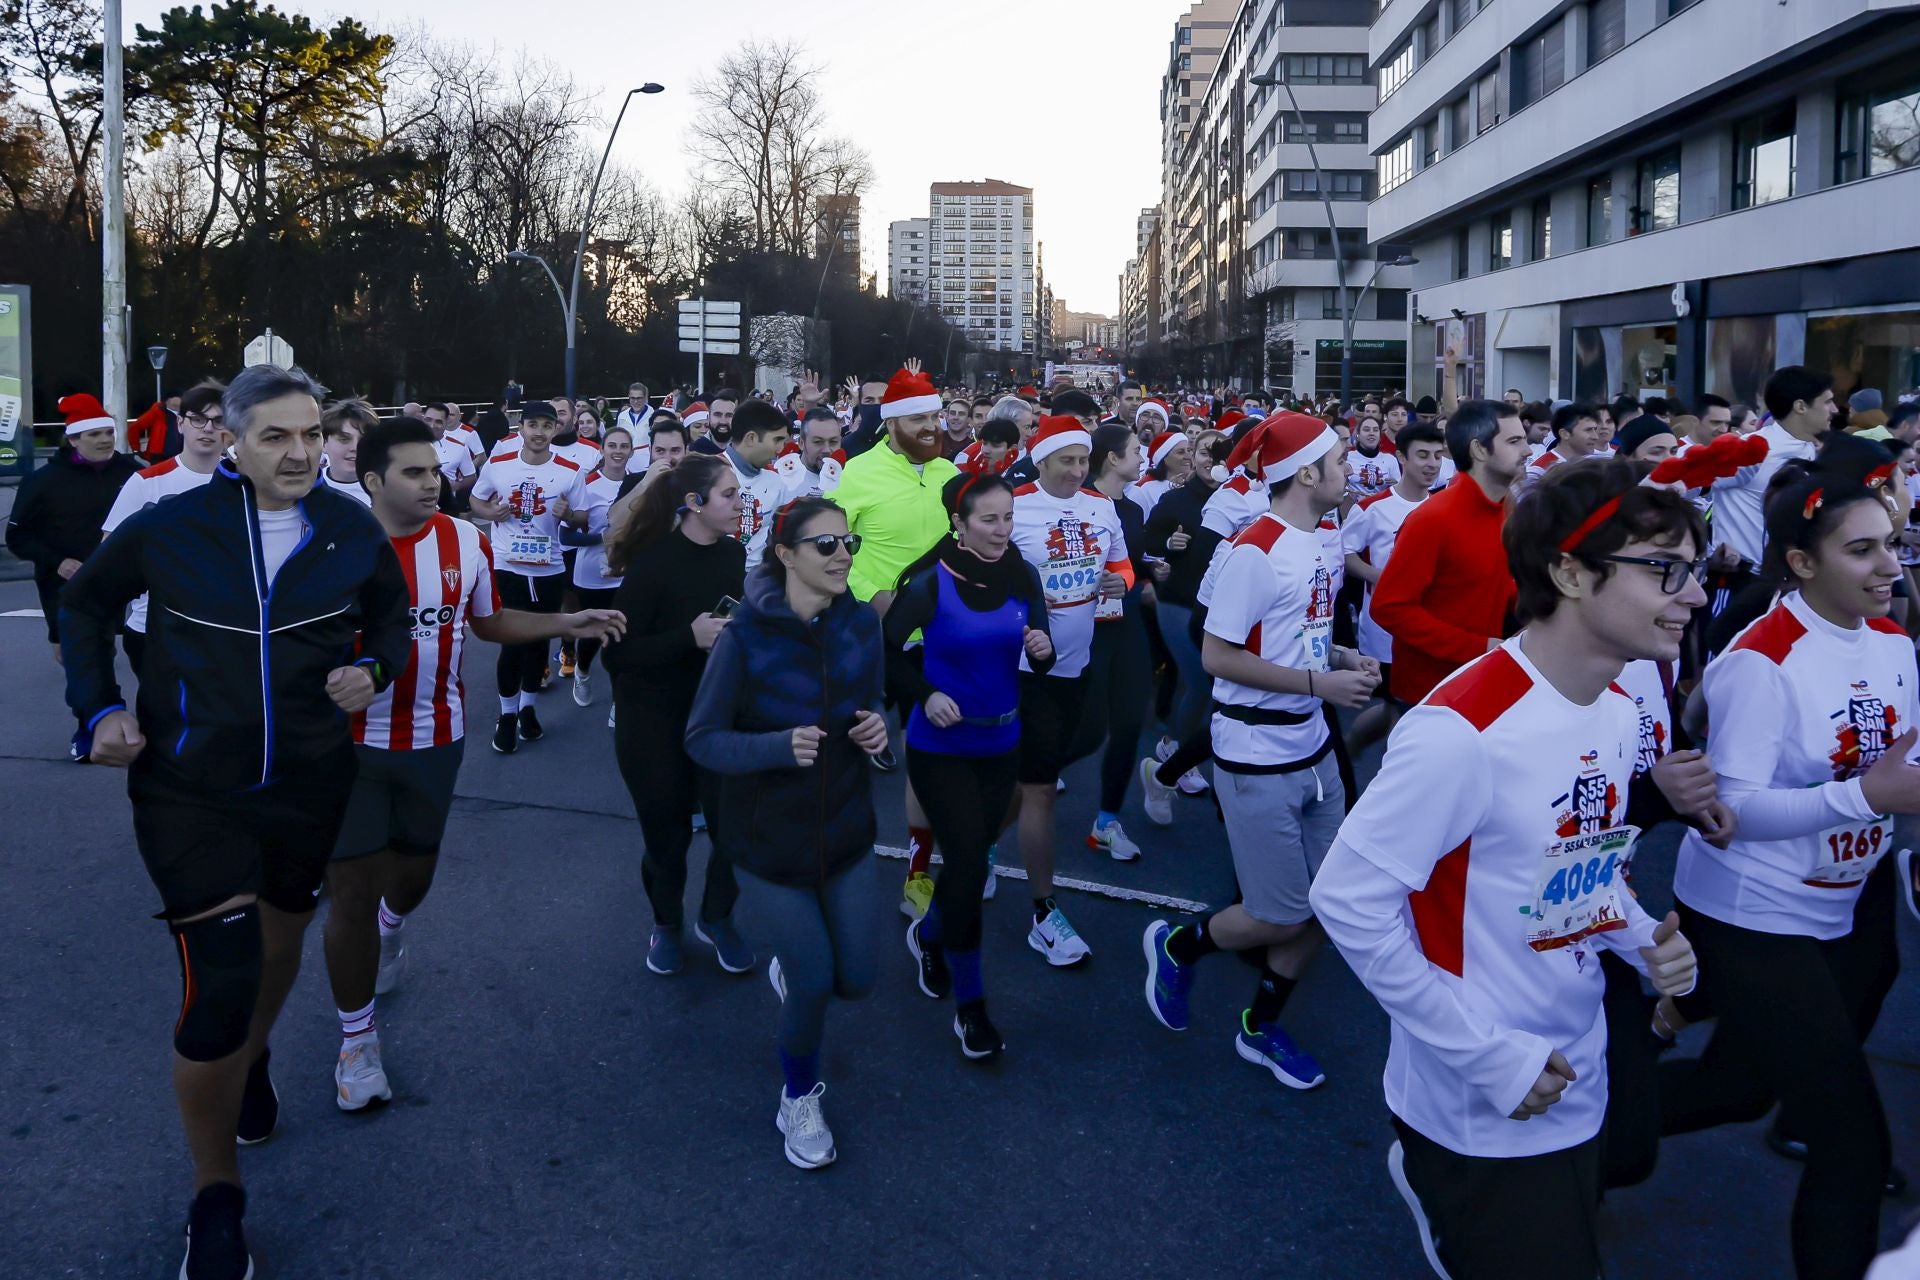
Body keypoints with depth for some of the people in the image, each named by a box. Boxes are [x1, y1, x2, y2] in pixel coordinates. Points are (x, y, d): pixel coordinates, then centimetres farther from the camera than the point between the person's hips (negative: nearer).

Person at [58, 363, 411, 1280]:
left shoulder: (354, 532, -7)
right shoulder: (168, 527, -12)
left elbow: (392, 619, 11)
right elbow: (85, 606, 6)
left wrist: (373, 669, -9)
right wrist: (99, 706, -6)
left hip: (309, 784, 3)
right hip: (189, 789, -3)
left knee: (282, 930, 24)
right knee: (219, 981, -11)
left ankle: (252, 1059, 57)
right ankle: (214, 1203, 8)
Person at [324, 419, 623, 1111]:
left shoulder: (466, 542, -5)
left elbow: (488, 621, 10)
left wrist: (567, 623, -1)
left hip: (434, 739, 3)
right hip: (349, 740, -3)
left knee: (414, 872, 20)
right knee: (350, 889, 0)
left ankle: (391, 925, 58)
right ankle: (357, 1038, 18)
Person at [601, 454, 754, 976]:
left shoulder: (732, 553, -1)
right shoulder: (652, 564, -19)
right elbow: (617, 654, -21)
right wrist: (690, 637, -30)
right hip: (654, 723, -4)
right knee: (668, 834, 10)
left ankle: (716, 919, 28)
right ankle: (666, 924, 36)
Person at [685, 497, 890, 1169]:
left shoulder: (861, 622, -7)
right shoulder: (747, 634, -20)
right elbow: (702, 740, -16)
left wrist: (876, 729, -15)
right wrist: (782, 746, -33)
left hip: (846, 829, 4)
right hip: (768, 838, -4)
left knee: (856, 978, 6)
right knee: (813, 981, -1)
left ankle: (789, 969, 44)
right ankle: (799, 1100, 30)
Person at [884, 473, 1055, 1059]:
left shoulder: (1022, 576, -4)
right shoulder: (931, 581, -16)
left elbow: (1039, 658, 4)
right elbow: (886, 649, -6)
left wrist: (1043, 650, -18)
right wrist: (926, 694, -19)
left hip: (1001, 743, 4)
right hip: (940, 746, -4)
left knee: (972, 855, 15)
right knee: (969, 864, -7)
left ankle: (928, 935, 47)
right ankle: (969, 1003, 11)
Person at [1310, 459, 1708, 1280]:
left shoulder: (1621, 713, 1)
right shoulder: (1464, 729, -25)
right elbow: (1348, 903, -23)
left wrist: (1646, 941, -4)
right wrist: (1486, 1054, -20)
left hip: (1577, 1089, 8)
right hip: (1480, 1111, -7)